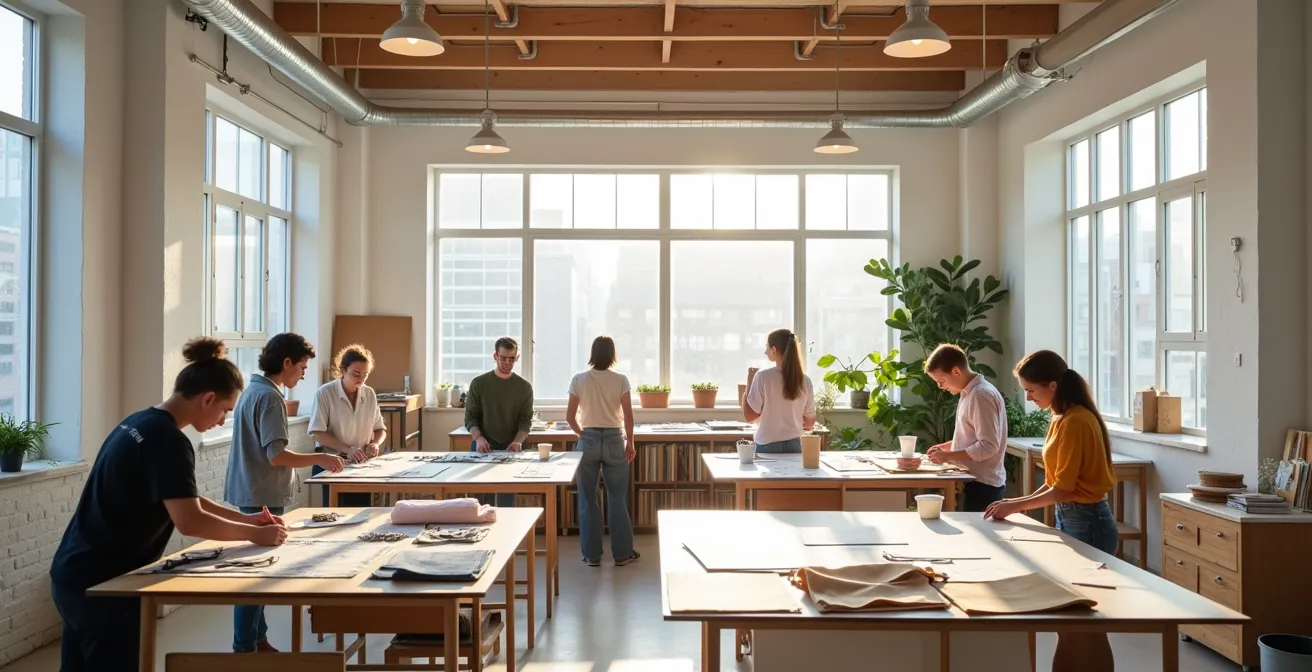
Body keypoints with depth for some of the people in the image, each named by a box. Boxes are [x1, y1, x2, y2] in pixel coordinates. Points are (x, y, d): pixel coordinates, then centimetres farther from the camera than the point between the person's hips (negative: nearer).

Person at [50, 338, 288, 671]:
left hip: (74, 573, 10)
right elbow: (189, 521, -26)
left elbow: (183, 499, 16)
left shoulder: (139, 422, 9)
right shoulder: (168, 440, -21)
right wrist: (254, 534, -14)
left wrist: (245, 518, 11)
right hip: (101, 582, -9)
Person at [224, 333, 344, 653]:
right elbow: (276, 455, -24)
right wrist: (319, 458, -15)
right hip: (261, 498, -10)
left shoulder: (253, 391, 13)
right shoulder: (270, 397, -18)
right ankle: (244, 648, 5)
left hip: (250, 495, 10)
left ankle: (257, 640, 24)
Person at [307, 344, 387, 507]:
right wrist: (348, 450, -23)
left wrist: (375, 444, -11)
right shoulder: (325, 393, -10)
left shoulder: (369, 394, 3)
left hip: (361, 463, 4)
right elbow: (318, 433, -13)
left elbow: (380, 429, 11)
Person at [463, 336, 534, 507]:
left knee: (507, 495, 0)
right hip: (484, 447, 0)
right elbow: (470, 416, 1)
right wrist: (478, 438, -17)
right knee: (481, 496, -1)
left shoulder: (524, 387, 4)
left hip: (510, 448, 0)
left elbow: (526, 420, 0)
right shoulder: (479, 383, 2)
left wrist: (518, 441, -18)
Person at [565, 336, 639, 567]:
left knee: (588, 499, 8)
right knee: (617, 499, 9)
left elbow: (570, 416, -2)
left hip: (588, 441, 0)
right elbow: (628, 416, -5)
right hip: (614, 440, 0)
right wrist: (630, 442, 7)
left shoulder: (579, 380, -4)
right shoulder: (621, 380, -6)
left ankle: (592, 554, 12)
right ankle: (622, 553, 15)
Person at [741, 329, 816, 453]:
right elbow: (810, 422, 7)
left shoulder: (763, 377, -12)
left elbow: (749, 416, -8)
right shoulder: (805, 380, 0)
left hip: (767, 446, -3)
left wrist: (749, 382, -1)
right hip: (794, 445, 4)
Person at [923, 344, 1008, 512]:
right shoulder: (969, 393, 13)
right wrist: (945, 447, 12)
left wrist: (948, 456, -20)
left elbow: (988, 446, -22)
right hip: (974, 482, 9)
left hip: (982, 485, -9)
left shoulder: (981, 395, -18)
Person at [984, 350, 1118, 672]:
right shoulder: (1063, 417, 9)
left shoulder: (1075, 421, -20)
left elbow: (1063, 490, -19)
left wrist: (1016, 505, -10)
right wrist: (1021, 501, 5)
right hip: (1070, 519, 9)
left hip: (1087, 523, -9)